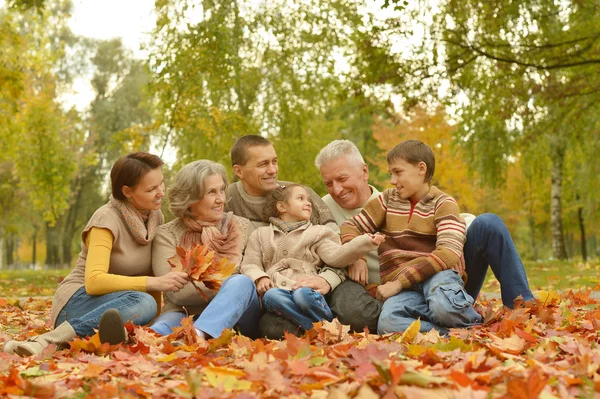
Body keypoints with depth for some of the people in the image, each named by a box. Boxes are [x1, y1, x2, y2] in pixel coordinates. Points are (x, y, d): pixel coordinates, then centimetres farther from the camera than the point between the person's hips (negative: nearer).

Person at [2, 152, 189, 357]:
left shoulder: (155, 216, 4)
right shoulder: (107, 220, -16)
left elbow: (152, 273, 12)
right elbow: (94, 281, -28)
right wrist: (154, 282, -32)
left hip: (117, 305, 6)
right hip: (78, 302, -6)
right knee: (143, 302, -37)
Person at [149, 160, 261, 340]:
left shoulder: (242, 227, 13)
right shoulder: (167, 234, 5)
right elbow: (176, 291, -7)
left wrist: (234, 287, -11)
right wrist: (226, 288, -10)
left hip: (239, 317, 1)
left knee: (240, 282, -30)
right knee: (162, 328, -34)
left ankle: (197, 335, -55)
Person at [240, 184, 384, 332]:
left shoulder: (316, 232, 18)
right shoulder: (261, 235, 23)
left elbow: (335, 256, 3)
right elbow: (249, 265, 17)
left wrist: (365, 242, -10)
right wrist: (260, 277, -6)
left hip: (306, 287, -1)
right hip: (277, 289, 1)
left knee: (303, 295, -37)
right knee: (270, 297, -35)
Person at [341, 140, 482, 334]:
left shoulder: (443, 203, 2)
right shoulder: (388, 199, 16)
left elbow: (448, 253, -13)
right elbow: (351, 227, 18)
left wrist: (398, 282, -19)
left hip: (438, 275, -2)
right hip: (404, 288, 2)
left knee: (443, 306, -39)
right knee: (387, 323, -33)